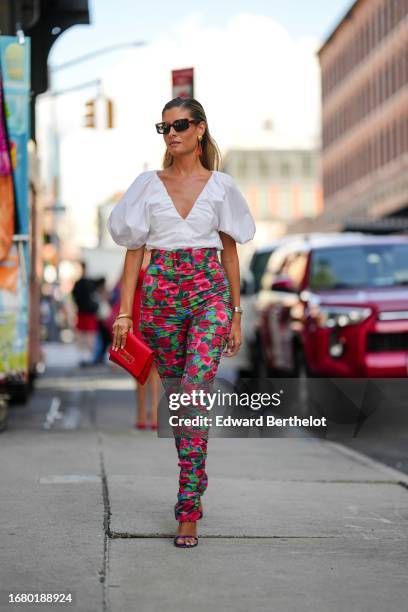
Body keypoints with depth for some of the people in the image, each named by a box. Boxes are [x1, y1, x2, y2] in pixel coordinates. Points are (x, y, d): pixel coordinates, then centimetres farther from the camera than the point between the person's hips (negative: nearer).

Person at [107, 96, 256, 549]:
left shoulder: (220, 185, 6)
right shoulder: (148, 184, 7)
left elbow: (230, 252, 9)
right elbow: (134, 249, 6)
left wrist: (235, 315, 7)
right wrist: (124, 312, -1)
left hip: (209, 291, -2)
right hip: (160, 294, 2)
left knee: (196, 393, -16)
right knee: (175, 395, 10)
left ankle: (188, 509, -14)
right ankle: (194, 487, 29)